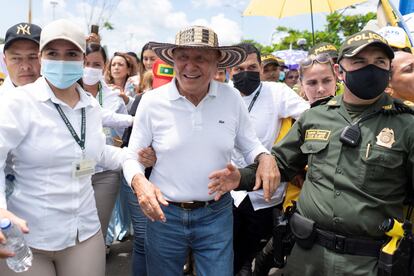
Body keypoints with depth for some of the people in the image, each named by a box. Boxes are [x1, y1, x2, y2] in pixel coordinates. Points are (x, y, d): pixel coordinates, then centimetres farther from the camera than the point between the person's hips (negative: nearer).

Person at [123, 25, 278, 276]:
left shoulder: (232, 98, -4)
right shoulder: (152, 101, -9)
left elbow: (250, 144, 7)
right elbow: (133, 156, -1)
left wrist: (265, 157, -14)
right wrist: (139, 181, -22)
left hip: (217, 214, 1)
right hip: (163, 212, 0)